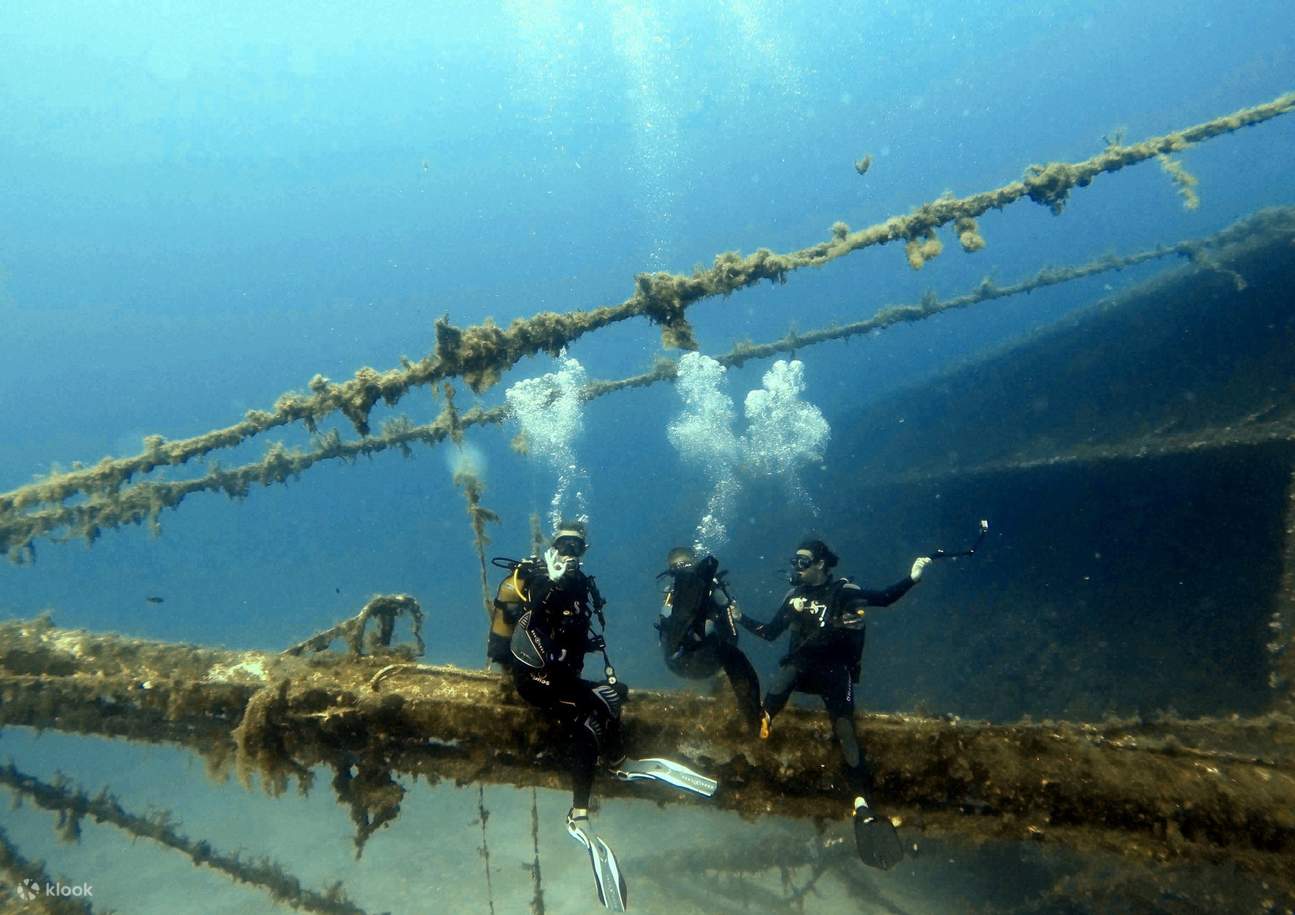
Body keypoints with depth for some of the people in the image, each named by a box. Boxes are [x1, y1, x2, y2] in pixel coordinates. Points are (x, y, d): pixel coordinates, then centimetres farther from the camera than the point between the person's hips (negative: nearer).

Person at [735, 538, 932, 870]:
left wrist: (911, 578, -29)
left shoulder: (843, 590, -1)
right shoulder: (794, 595, 13)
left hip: (834, 671, -4)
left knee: (845, 730, -21)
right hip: (801, 667, 4)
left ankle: (862, 804, -24)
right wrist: (741, 618, 14)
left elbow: (883, 598, -16)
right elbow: (769, 633, 20)